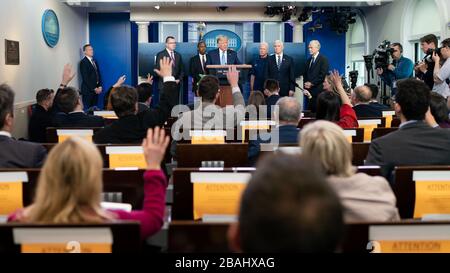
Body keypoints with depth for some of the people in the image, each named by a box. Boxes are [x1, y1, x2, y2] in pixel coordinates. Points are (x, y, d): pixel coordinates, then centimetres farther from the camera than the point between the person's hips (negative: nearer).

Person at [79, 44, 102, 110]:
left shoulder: (95, 61, 16)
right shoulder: (83, 62, -9)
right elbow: (85, 78, -14)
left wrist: (100, 86, 3)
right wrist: (94, 88, -13)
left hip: (96, 90, 7)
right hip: (88, 90, -7)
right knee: (87, 110, -4)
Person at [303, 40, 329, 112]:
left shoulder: (323, 59, -3)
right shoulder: (308, 60, 18)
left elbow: (323, 75, -11)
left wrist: (311, 83, -10)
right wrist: (306, 84, 1)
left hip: (318, 91, -6)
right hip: (309, 91, 6)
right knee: (310, 111, 1)